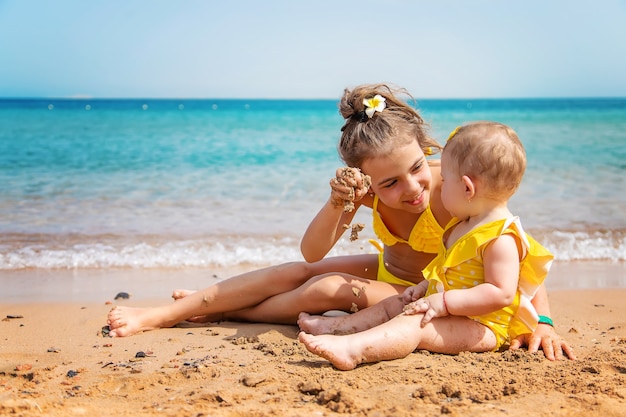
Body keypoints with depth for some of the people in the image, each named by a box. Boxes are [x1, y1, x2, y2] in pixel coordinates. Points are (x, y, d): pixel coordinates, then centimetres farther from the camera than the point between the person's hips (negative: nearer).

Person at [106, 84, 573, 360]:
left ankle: (221, 311, -2)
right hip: (386, 270, 5)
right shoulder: (370, 190, -20)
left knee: (329, 289, -25)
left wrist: (541, 320, -39)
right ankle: (163, 314, 5)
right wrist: (337, 204, -41)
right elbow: (312, 253, -21)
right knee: (295, 272, -5)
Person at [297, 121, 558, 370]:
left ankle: (352, 349, -49)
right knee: (393, 305, 14)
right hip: (447, 310, 11)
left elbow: (501, 293, -30)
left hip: (480, 327, -11)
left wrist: (444, 302, -32)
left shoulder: (501, 238, -22)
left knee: (414, 325, -31)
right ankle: (336, 327, 17)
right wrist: (426, 286, 12)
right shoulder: (466, 224, 13)